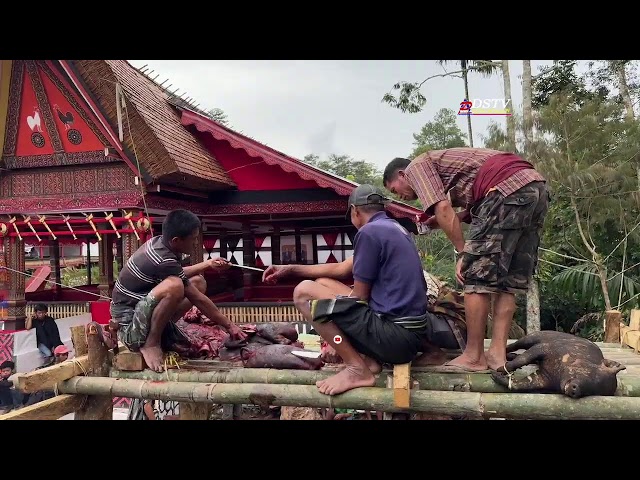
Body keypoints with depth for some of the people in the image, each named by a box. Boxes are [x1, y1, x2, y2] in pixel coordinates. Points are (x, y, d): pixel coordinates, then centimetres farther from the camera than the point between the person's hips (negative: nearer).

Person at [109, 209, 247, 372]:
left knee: (198, 282, 6)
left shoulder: (158, 242, -2)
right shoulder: (164, 261, -27)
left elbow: (177, 273, 20)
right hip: (128, 323, -10)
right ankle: (151, 342, -16)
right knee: (174, 286, -36)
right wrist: (228, 325, -12)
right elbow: (198, 299, -20)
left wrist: (207, 264, 12)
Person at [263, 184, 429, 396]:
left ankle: (357, 368, -5)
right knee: (323, 284, 18)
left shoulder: (369, 231, -13)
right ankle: (369, 358, 8)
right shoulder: (395, 229, 17)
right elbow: (341, 269, 22)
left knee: (304, 292, -5)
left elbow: (360, 297, -9)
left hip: (394, 334, -9)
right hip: (409, 333, 9)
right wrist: (291, 269, 23)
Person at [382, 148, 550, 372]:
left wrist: (463, 254, -5)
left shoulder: (417, 166, 8)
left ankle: (474, 357, 1)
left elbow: (443, 209, -8)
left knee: (477, 275, -4)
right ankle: (497, 353, 9)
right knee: (507, 279, 10)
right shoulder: (442, 163, 33)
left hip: (509, 189, -10)